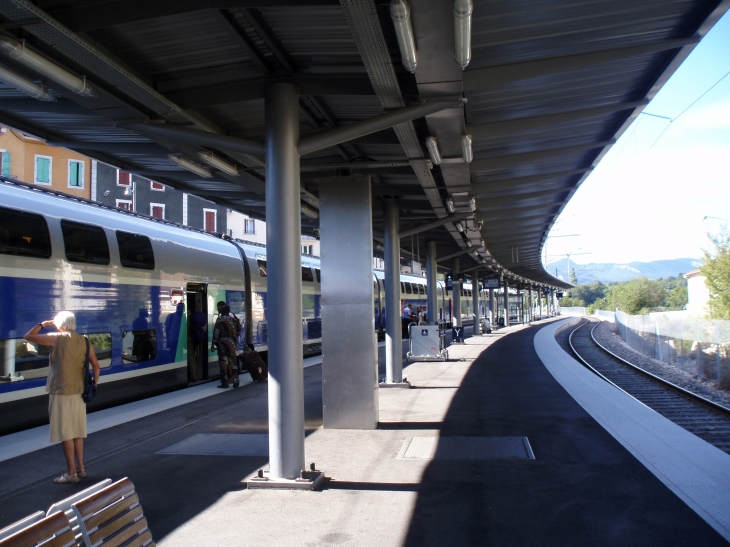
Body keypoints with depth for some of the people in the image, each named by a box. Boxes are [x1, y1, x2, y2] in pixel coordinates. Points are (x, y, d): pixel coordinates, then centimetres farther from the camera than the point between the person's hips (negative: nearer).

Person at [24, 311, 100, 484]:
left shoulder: (57, 338, -10)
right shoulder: (84, 342, 5)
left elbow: (28, 336, -5)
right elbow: (96, 367, 4)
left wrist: (43, 324, 8)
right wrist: (94, 384, 15)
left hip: (61, 393, -6)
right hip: (79, 393, 6)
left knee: (65, 434, 0)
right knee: (77, 432, 16)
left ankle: (71, 473, 5)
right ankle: (80, 468, 23)